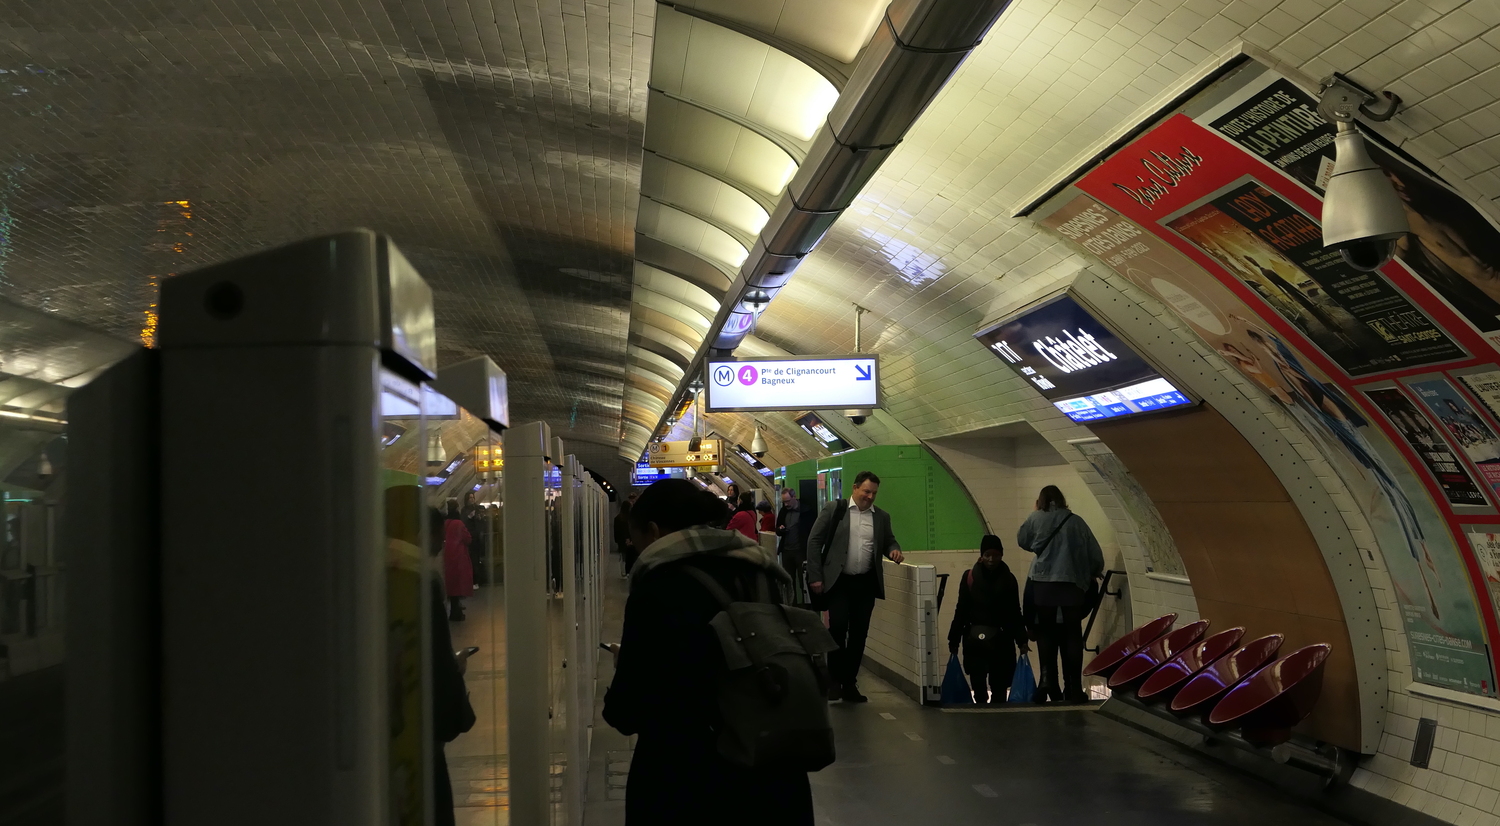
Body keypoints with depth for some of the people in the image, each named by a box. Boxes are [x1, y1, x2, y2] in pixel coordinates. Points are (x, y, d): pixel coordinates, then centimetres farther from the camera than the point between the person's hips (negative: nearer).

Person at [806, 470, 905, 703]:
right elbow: (815, 541, -2)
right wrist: (815, 576, -7)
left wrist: (894, 550, -5)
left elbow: (889, 541, 20)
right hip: (838, 580, -4)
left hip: (866, 583, 4)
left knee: (859, 633, 6)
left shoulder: (882, 517, 8)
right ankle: (835, 679, 2)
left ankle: (850, 683, 15)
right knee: (838, 627, -13)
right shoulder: (835, 509, -2)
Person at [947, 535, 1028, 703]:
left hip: (1002, 639, 1)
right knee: (977, 680, -2)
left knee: (1000, 682, 1)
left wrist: (1021, 640, -1)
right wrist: (954, 639, 0)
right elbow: (961, 610, 1)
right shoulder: (970, 577, -2)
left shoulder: (1008, 579, 3)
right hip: (975, 639, -1)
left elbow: (1015, 613, 6)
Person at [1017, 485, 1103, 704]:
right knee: (1072, 633, 4)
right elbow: (1095, 553, 7)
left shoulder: (1035, 519, 4)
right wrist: (1094, 574, 26)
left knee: (1046, 631, 13)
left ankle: (1047, 676, -2)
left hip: (1043, 583, 0)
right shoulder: (1076, 521, 5)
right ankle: (1074, 687, 3)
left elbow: (1022, 541, 19)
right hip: (1072, 583, 0)